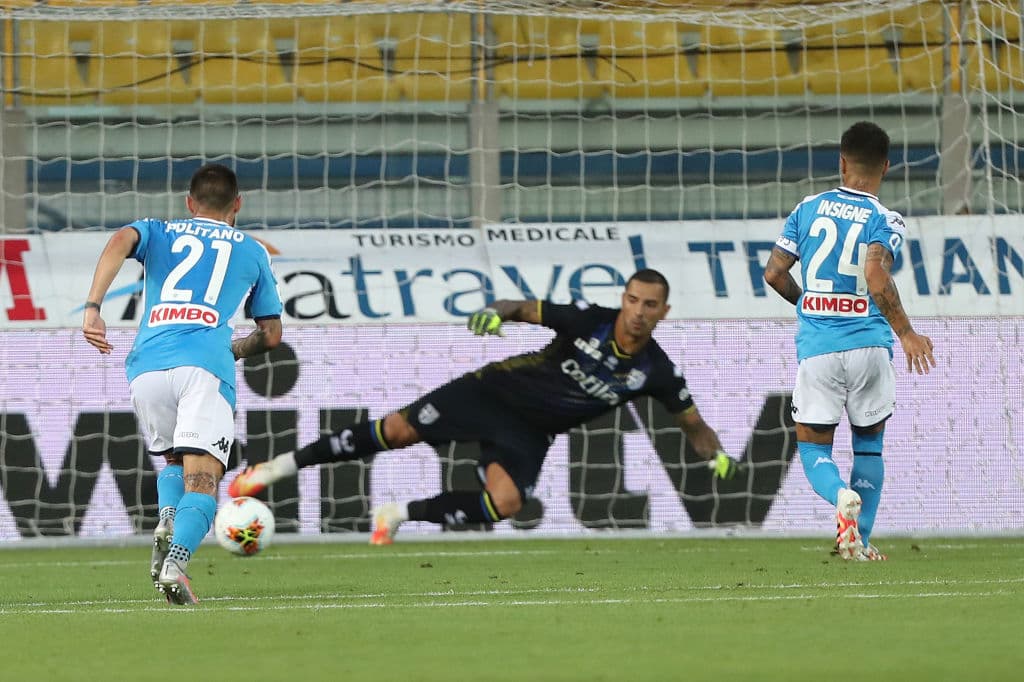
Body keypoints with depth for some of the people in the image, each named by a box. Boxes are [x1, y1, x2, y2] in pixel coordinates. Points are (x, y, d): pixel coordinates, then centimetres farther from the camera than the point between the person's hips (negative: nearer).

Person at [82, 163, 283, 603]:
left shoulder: (158, 232, 25)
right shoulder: (251, 250, 26)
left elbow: (121, 241, 0)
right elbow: (271, 335, 27)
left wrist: (92, 308, -7)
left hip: (147, 365, 2)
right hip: (205, 362, -2)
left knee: (173, 458, 24)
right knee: (202, 477, -10)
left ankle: (167, 518, -6)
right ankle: (176, 560, -37)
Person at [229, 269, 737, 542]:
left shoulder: (656, 373, -9)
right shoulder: (590, 321, -15)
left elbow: (693, 424, 1)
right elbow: (528, 309, -13)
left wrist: (717, 455, -19)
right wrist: (496, 313, -35)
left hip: (528, 435, 2)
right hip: (496, 391, -2)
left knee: (504, 504, -26)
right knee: (398, 430, -14)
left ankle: (399, 516, -3)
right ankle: (279, 467, -1)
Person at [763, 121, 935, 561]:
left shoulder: (808, 209, 5)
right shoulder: (885, 221, -5)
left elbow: (774, 273, 6)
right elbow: (877, 279, -22)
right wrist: (906, 334, -15)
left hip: (816, 347, 1)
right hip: (868, 343, -1)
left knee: (813, 446, 9)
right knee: (869, 442, 18)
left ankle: (842, 496, -24)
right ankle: (860, 542, 13)